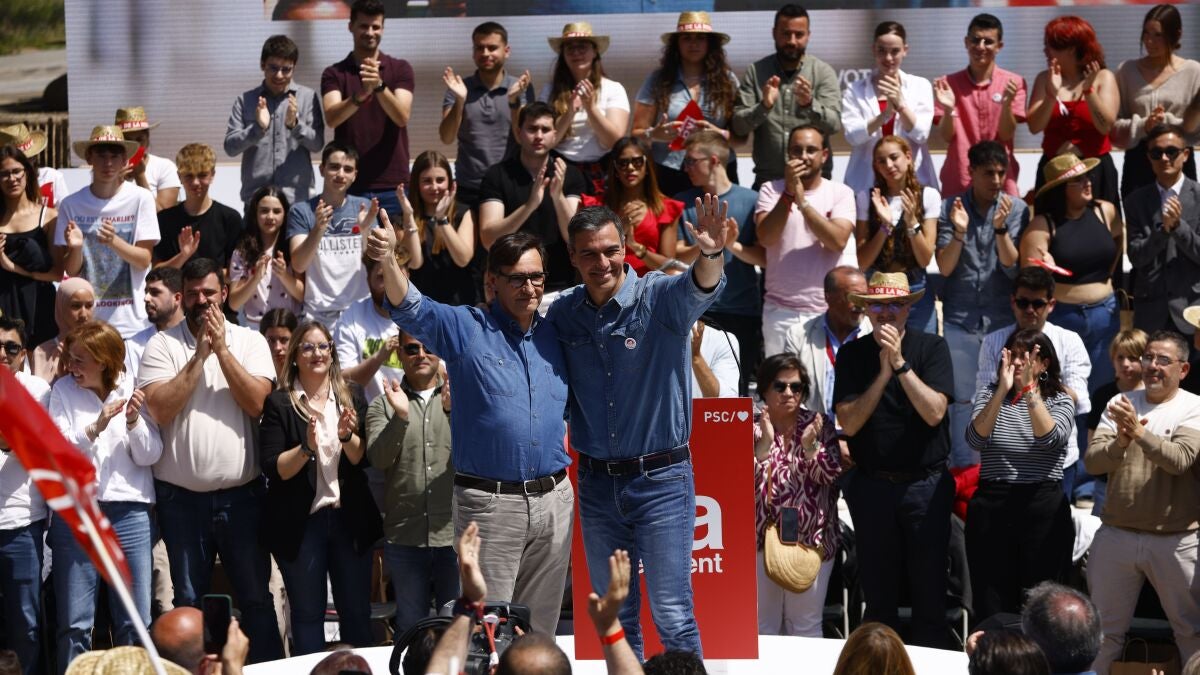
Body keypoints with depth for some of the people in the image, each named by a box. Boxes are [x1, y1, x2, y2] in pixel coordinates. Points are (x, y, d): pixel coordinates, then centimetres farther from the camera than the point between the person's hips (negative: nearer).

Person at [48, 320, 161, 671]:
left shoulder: (133, 390, 2)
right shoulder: (63, 390, 1)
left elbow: (149, 456, 0)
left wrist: (134, 421, -16)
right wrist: (95, 428, -21)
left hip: (129, 512, 1)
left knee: (135, 622, 4)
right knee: (74, 623, 2)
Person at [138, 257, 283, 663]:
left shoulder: (250, 342, 3)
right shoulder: (162, 345, 0)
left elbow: (257, 402, -10)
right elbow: (160, 409, -13)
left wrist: (221, 348, -12)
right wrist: (199, 354, -13)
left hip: (241, 493, 0)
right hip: (181, 495, 0)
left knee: (256, 596, 7)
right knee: (188, 601, 10)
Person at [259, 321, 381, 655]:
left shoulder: (352, 396, 4)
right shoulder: (279, 402, -4)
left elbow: (363, 459, 0)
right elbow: (273, 469, -10)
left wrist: (347, 437, -20)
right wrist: (306, 448, -26)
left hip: (349, 518, 2)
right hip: (300, 522, -2)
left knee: (356, 611, 7)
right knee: (307, 614, 5)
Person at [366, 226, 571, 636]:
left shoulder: (553, 336, 13)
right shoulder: (465, 328, -2)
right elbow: (410, 310, -20)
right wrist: (388, 260, -37)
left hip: (554, 499, 5)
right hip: (489, 502, -5)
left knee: (540, 630, 13)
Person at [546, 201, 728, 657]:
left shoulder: (659, 298, -12)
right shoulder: (562, 314, 1)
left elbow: (699, 288, -33)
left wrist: (711, 255, -55)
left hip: (660, 479, -4)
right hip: (596, 484, 4)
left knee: (673, 616, -2)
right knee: (614, 617, 13)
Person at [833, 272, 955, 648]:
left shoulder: (932, 348, -1)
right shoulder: (852, 355, 4)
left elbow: (934, 412, -12)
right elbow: (848, 423, -5)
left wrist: (901, 363, -18)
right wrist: (883, 373, -13)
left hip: (925, 485, -1)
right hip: (872, 485, 2)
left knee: (929, 592, 1)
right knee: (878, 595, 7)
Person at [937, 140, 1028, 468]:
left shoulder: (1017, 209, 1)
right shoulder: (950, 208, 0)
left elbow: (1013, 266, -6)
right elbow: (945, 268, -4)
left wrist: (1001, 228, -21)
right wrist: (959, 232, -20)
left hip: (1002, 318, 0)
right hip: (960, 318, 0)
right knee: (963, 400, -3)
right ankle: (964, 471, 3)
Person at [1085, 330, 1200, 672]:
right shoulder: (1121, 404, 6)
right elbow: (1091, 461, -2)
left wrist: (1139, 432, -29)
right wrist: (1120, 443, -22)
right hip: (1116, 535, 3)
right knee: (1103, 630, 11)